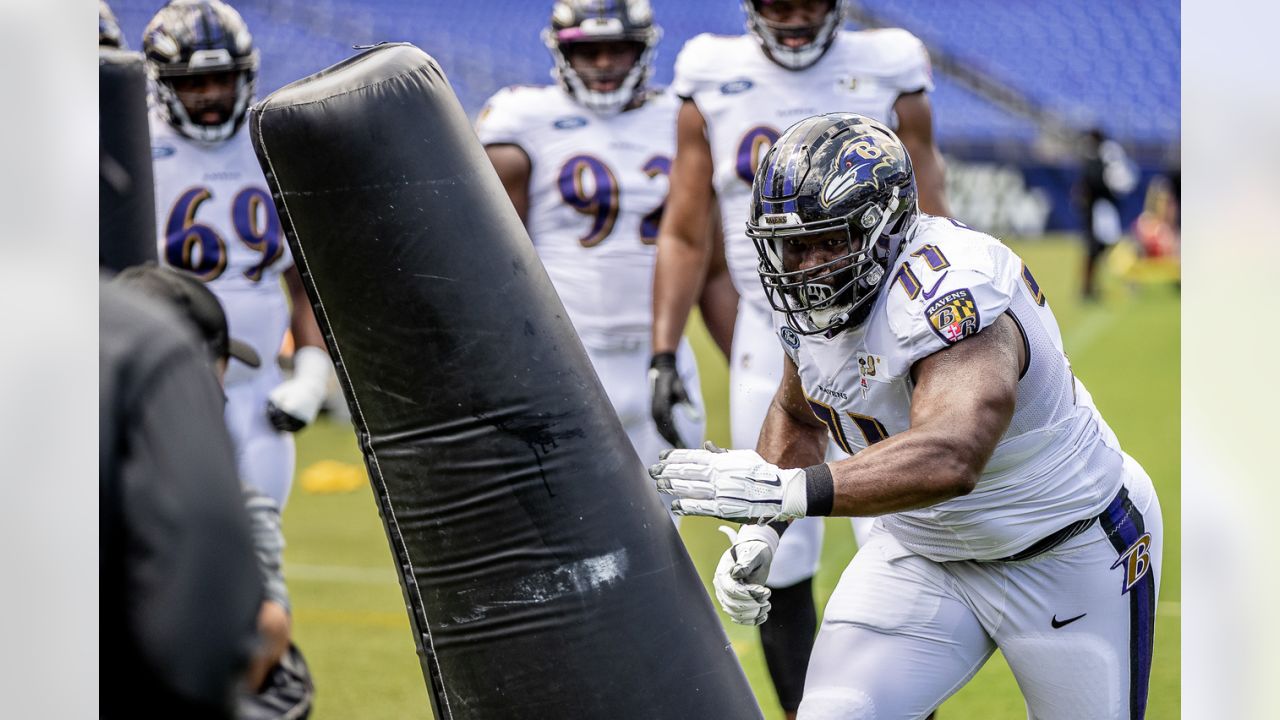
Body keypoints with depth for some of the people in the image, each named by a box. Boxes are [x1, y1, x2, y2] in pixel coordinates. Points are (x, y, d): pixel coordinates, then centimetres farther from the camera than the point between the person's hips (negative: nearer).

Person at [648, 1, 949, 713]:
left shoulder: (888, 76, -1)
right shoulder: (713, 83, 2)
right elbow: (684, 235, 8)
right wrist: (665, 354, 1)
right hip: (770, 349, 1)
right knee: (781, 573, 2)